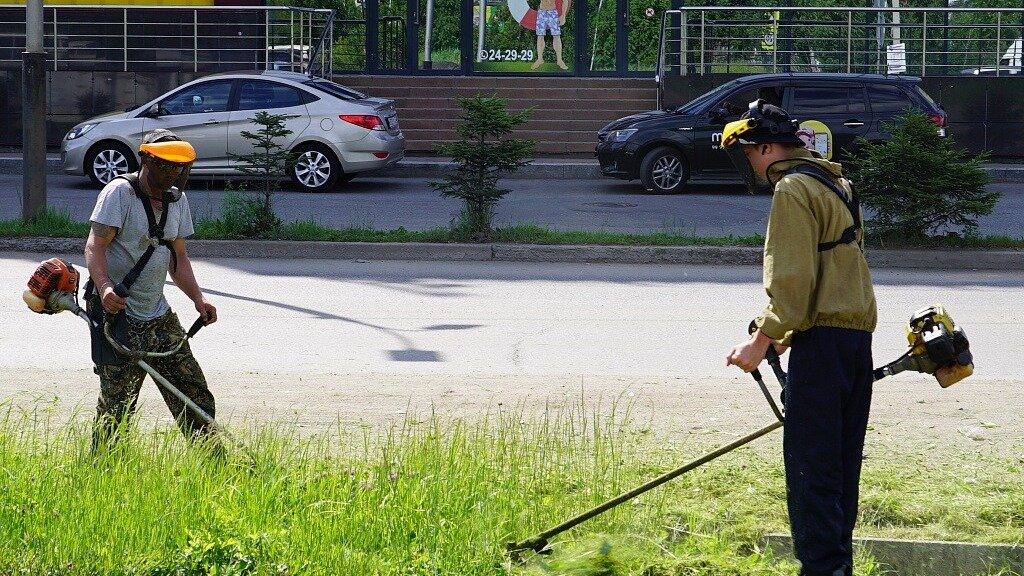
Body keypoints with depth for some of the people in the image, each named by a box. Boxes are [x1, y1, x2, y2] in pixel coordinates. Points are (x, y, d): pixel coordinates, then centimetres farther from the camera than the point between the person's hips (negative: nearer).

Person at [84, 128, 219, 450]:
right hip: (118, 314, -7)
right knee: (117, 406, -9)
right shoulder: (119, 193, -10)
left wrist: (198, 298, 4)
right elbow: (95, 246, -18)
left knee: (195, 394, 6)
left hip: (160, 317, 7)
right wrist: (105, 288, -35)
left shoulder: (177, 200, 12)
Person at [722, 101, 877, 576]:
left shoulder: (793, 189, -9)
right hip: (858, 334, 10)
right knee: (840, 463, 13)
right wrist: (781, 335, 25)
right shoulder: (835, 183, 21)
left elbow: (793, 279, -17)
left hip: (822, 341, -10)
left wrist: (762, 340, -13)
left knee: (810, 464, -8)